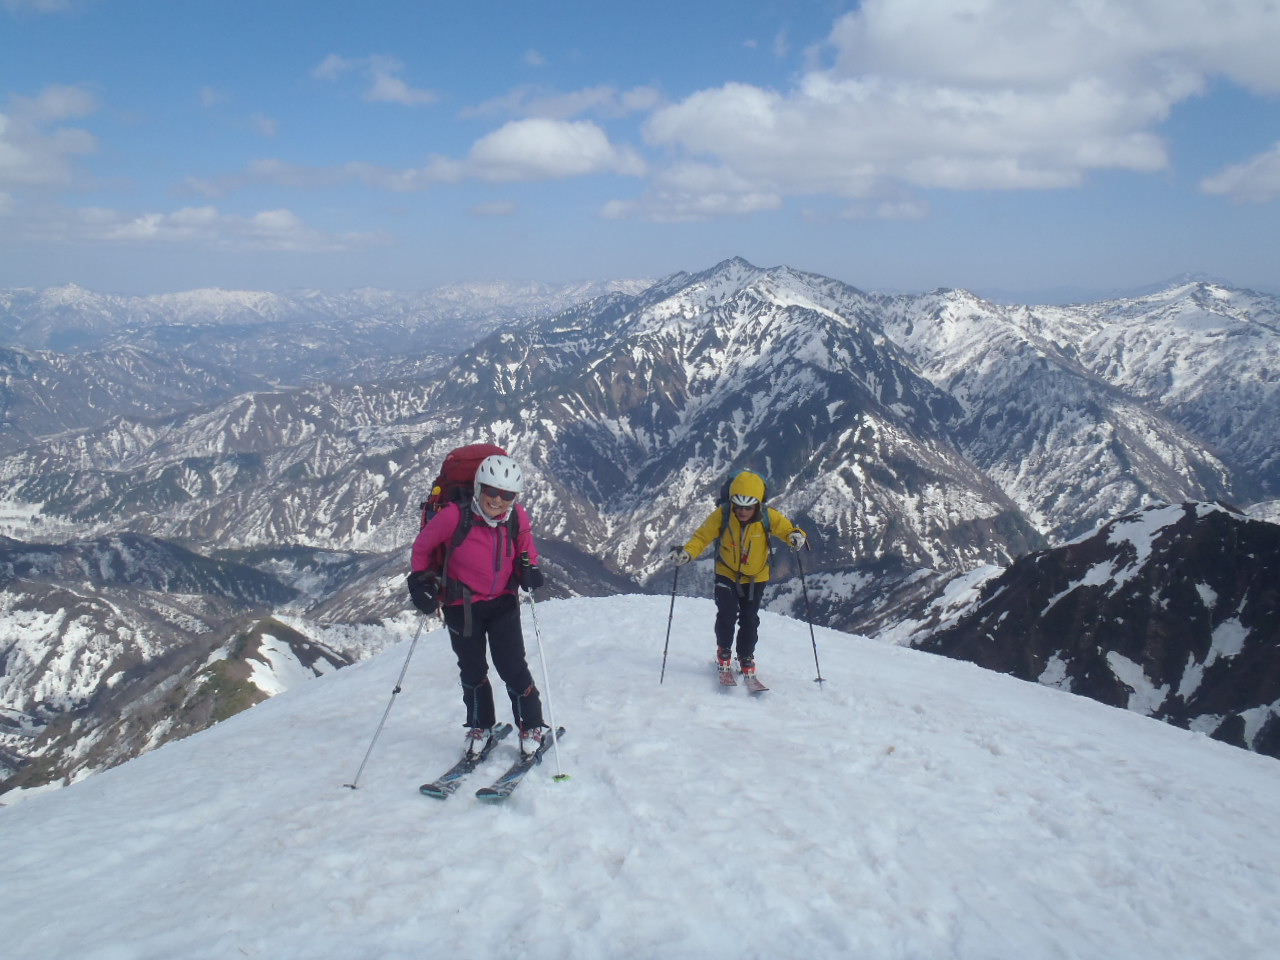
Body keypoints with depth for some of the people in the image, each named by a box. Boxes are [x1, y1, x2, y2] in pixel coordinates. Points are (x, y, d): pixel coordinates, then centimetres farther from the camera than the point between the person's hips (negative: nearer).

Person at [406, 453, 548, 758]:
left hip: (503, 603, 1)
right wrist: (421, 581, -9)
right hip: (462, 605, -1)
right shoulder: (455, 516, -21)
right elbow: (422, 546, -5)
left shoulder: (518, 518, -12)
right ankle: (479, 727, 35)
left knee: (512, 667, -3)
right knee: (472, 671, 13)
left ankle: (531, 728, 17)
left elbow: (526, 552, 8)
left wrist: (529, 571, -12)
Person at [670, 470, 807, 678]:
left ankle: (746, 657, 28)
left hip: (756, 576, 1)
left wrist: (796, 536, -40)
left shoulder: (768, 517, -21)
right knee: (727, 614, -13)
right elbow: (702, 536, -18)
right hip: (727, 573, -1)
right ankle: (723, 651, 14)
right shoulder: (721, 515, -22)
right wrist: (687, 552, -36)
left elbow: (787, 529, -15)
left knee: (749, 619, 5)